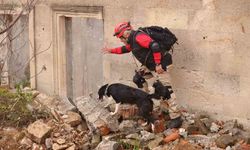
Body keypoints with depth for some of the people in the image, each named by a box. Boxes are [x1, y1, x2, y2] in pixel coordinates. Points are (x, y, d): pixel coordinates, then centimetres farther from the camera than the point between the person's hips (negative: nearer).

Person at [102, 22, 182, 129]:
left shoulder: (139, 37, -19)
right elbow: (125, 49, 35)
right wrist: (111, 50, 33)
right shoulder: (132, 40, 14)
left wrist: (158, 64, -25)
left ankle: (176, 118, -12)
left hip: (159, 65, -10)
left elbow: (155, 46, -29)